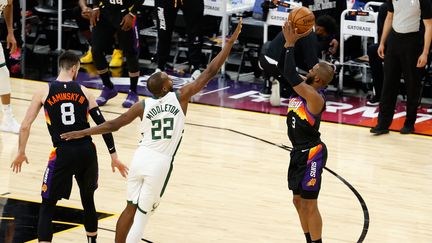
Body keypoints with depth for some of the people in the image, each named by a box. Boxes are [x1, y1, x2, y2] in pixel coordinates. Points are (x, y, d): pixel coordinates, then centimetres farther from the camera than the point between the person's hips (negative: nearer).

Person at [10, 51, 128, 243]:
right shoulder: (83, 92, 7)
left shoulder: (44, 92, 3)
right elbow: (103, 125, 3)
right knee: (88, 200, 25)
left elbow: (25, 126, 2)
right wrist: (113, 156, 9)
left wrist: (21, 153, 16)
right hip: (87, 151, 2)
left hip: (63, 153, -2)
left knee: (47, 206, 8)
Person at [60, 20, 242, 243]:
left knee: (131, 209, 18)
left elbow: (113, 125, 4)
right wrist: (230, 43, -2)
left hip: (140, 159, 4)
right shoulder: (180, 97, -5)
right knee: (142, 215, 1)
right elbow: (209, 73, -6)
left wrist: (82, 133, 16)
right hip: (160, 164, -4)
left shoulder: (143, 106, 3)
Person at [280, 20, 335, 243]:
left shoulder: (315, 97, -24)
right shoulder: (302, 86, 2)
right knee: (299, 201, 17)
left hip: (312, 154, -10)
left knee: (309, 204, -2)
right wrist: (288, 42, -6)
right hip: (298, 152, 10)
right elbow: (282, 68, 7)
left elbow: (291, 75, -34)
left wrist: (291, 45, -28)